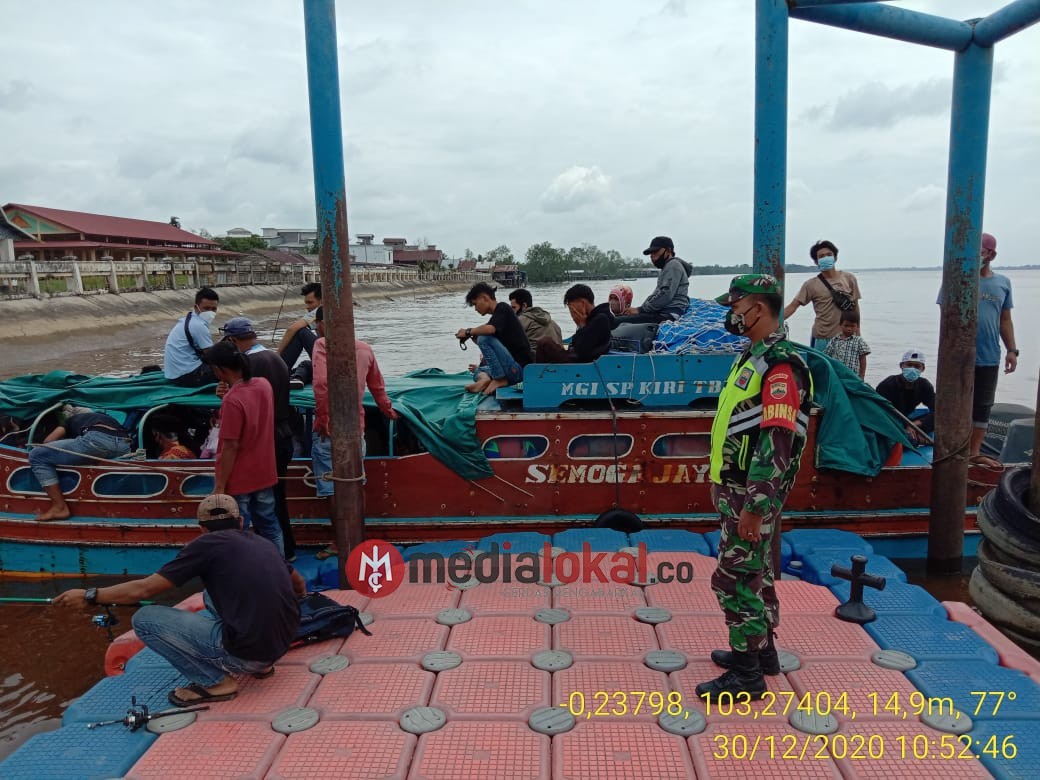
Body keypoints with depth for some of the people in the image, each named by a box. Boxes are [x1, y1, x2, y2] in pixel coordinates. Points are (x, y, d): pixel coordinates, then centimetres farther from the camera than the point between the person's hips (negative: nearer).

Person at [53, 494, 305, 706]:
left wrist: (89, 596, 15)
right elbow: (300, 584, 31)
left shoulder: (206, 544, -1)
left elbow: (144, 589, 1)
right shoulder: (261, 543, 16)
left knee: (145, 619, 2)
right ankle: (261, 664, 21)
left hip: (247, 651, -7)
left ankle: (216, 681, 3)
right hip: (282, 644, 7)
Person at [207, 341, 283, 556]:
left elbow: (230, 447, -22)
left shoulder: (232, 400, -24)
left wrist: (219, 486, -15)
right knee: (269, 525, 18)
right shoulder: (264, 385, -2)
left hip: (238, 480, -7)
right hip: (265, 473, 7)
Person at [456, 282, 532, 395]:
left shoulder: (503, 308, -7)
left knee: (484, 338, -19)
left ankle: (500, 379, -15)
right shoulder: (497, 315, 19)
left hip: (519, 368, -10)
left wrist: (468, 331, -11)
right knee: (477, 372, 24)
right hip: (515, 369, 10)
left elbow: (490, 329, -26)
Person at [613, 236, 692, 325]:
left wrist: (640, 309, -12)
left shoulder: (673, 265, -5)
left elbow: (665, 295, -16)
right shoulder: (666, 268, 28)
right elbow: (655, 294, 24)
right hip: (661, 312, 11)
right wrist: (639, 309, 7)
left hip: (669, 314, -11)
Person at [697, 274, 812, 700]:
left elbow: (777, 443, -25)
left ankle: (747, 675, 9)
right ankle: (761, 649, 34)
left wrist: (754, 505, -25)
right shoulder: (753, 358, 13)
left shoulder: (780, 366, -19)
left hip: (753, 494, -10)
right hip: (737, 488, 10)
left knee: (734, 579, -3)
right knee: (754, 574, 19)